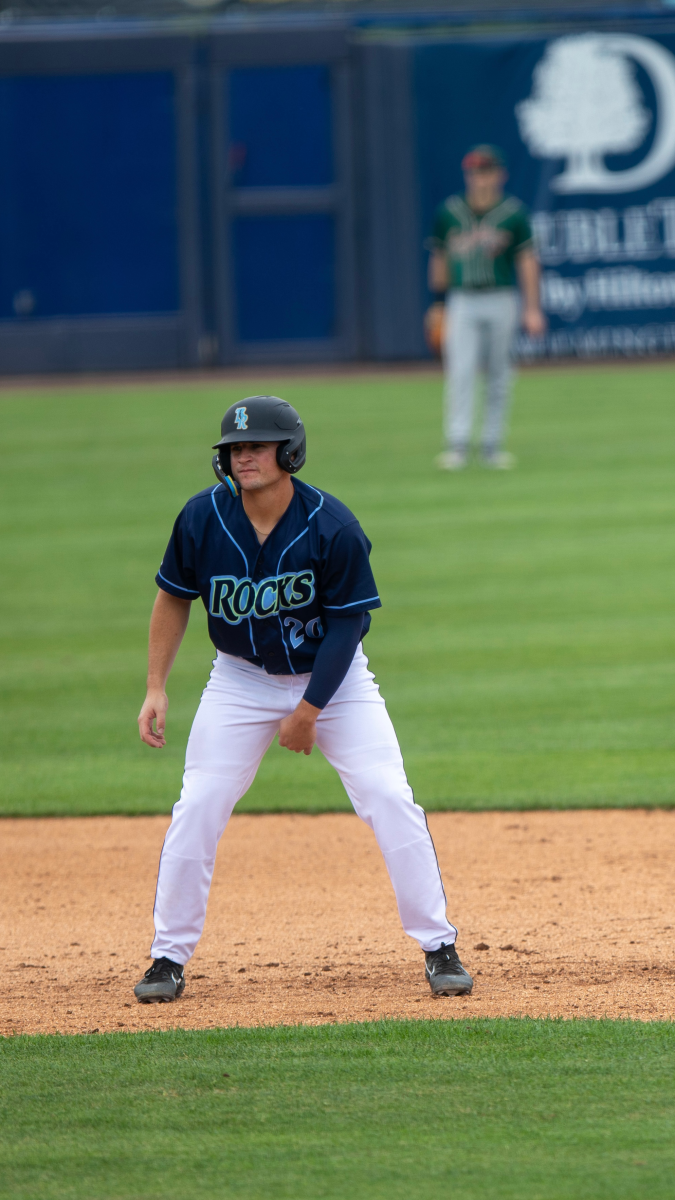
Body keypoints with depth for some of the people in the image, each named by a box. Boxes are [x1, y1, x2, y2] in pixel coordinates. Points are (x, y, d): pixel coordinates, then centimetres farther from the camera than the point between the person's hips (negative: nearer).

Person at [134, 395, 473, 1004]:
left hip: (333, 677, -2)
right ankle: (170, 957, 4)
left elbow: (346, 625, -17)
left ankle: (439, 948, -1)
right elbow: (175, 598, 0)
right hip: (243, 680, 2)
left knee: (391, 801, -12)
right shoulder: (203, 518, -16)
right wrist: (156, 689, -4)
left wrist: (308, 713, -17)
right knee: (197, 810, -7)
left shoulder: (333, 527, -24)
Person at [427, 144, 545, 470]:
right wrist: (437, 304, 14)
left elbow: (527, 260, -1)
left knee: (499, 375, 4)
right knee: (460, 372, -10)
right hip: (462, 302, 1)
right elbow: (439, 259, 15)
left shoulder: (512, 213, 1)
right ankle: (457, 445, -14)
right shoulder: (449, 212, 7)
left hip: (501, 301, -1)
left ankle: (492, 445, 12)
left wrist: (532, 308, -7)